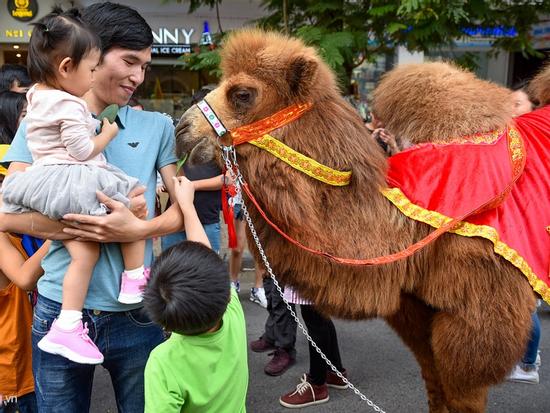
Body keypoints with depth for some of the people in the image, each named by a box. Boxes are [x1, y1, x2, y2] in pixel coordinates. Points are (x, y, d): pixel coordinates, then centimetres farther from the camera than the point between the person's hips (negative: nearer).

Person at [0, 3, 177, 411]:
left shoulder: (156, 126, 4)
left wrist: (141, 229, -19)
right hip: (60, 313, 0)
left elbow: (185, 207, 1)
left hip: (137, 314, 1)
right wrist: (101, 225, -18)